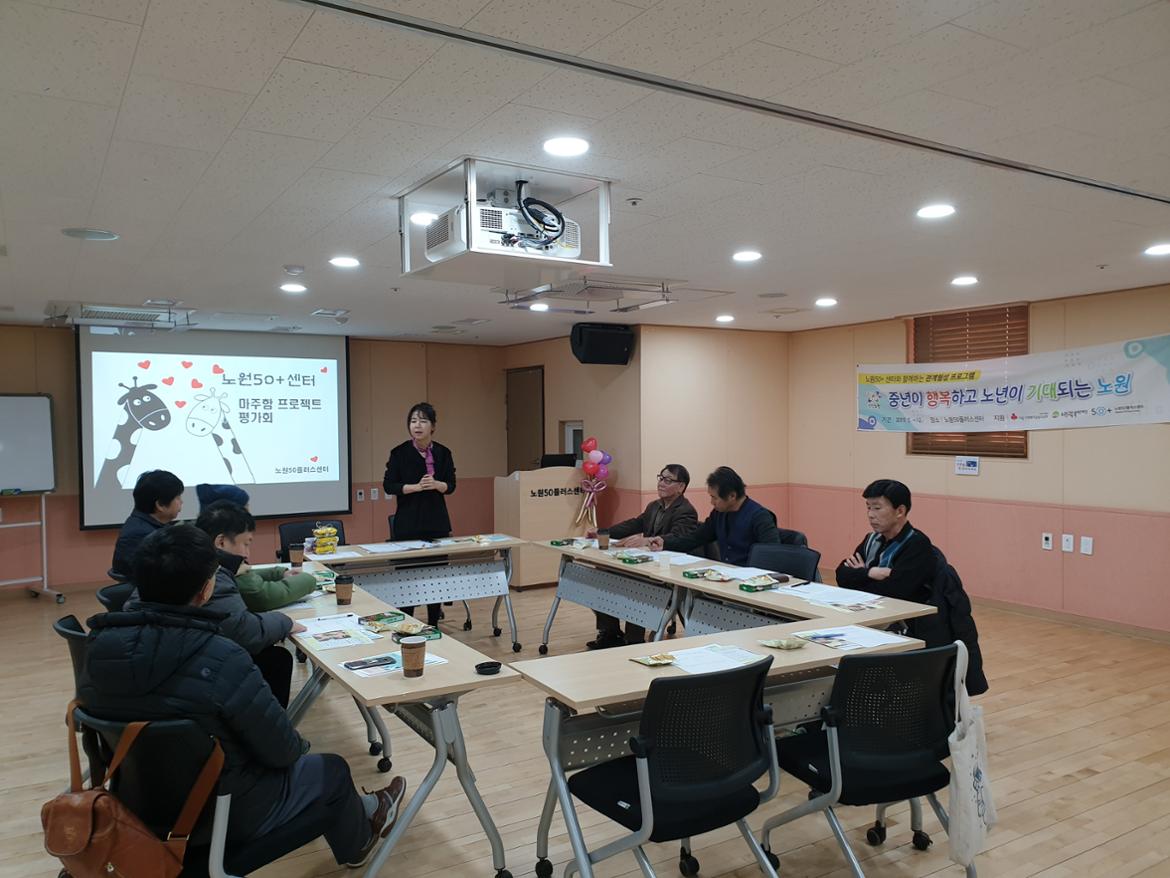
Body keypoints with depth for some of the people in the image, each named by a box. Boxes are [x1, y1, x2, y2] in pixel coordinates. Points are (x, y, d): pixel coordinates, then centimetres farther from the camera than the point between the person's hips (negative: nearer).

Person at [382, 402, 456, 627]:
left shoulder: (443, 453, 2)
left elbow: (451, 485, 5)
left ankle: (434, 623, 19)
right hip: (408, 521, -3)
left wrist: (436, 484, -16)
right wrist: (415, 486, -19)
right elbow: (389, 485, -5)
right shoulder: (400, 453, -6)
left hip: (437, 520, 3)